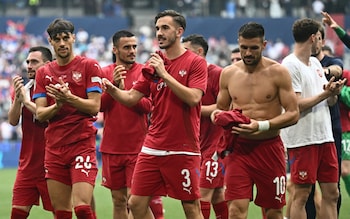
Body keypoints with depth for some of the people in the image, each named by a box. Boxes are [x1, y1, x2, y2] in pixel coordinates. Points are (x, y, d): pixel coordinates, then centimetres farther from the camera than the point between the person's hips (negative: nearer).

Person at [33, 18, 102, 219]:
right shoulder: (43, 73, 12)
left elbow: (94, 106, -6)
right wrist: (57, 105, -15)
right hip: (54, 148, 4)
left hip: (82, 144, -4)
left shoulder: (89, 66, 0)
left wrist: (69, 98, -21)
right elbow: (40, 114, 5)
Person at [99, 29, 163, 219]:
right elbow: (99, 105, -4)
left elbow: (147, 106, -9)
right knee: (118, 200, 8)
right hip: (111, 146, 3)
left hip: (137, 147, -3)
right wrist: (113, 85, -18)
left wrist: (124, 91, -20)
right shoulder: (104, 73, 5)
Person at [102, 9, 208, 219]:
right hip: (153, 147, 6)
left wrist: (164, 74, -18)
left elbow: (193, 98, -17)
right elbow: (132, 97, 8)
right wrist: (113, 90, -11)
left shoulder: (196, 62, -4)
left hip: (183, 150, -6)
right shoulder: (153, 64, 11)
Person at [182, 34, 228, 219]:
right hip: (202, 144, 8)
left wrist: (197, 109, -18)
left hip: (216, 143, -8)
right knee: (217, 194, 11)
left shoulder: (217, 74, -13)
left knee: (203, 193, -11)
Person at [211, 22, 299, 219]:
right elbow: (220, 108, 20)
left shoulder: (277, 73, -5)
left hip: (269, 148, -2)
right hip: (238, 147, 2)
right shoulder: (229, 73, 6)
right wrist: (218, 116, -5)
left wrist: (261, 126, -22)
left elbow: (293, 114, -9)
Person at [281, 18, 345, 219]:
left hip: (325, 137, 8)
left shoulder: (316, 63, 16)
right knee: (301, 195, -4)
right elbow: (295, 105, -18)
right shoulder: (290, 65, -10)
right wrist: (324, 94, -17)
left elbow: (330, 101, 17)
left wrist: (334, 92, -5)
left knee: (331, 193, 8)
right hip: (302, 139, -8)